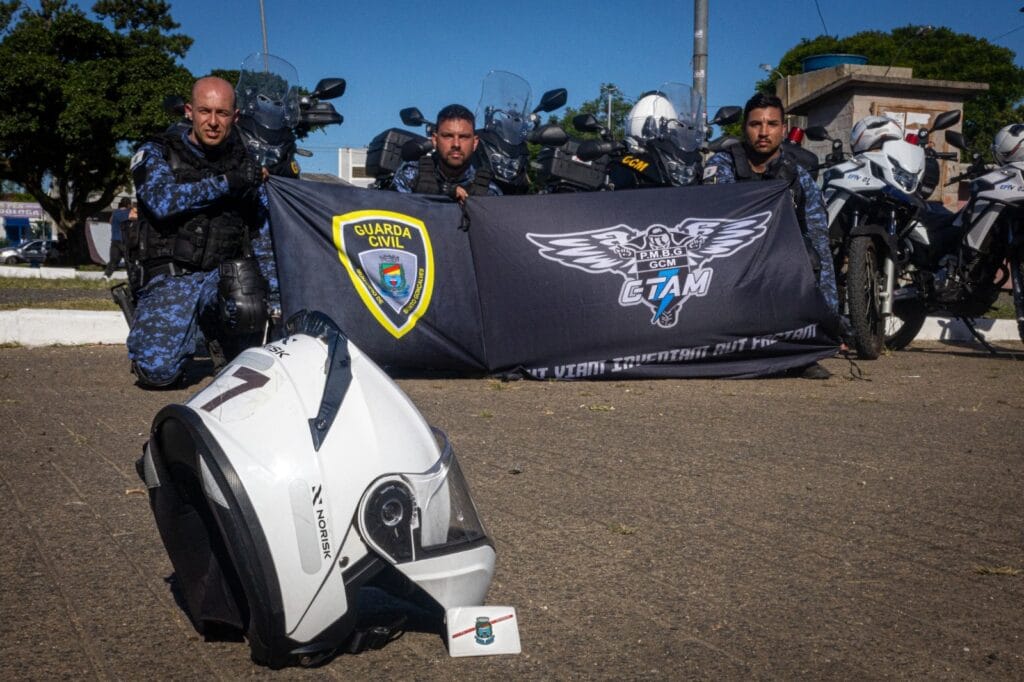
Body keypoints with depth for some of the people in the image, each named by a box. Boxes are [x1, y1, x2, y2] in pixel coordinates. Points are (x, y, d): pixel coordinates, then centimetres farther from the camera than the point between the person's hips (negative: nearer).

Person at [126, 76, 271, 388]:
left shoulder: (246, 161, 11)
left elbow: (265, 230, 15)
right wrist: (227, 183, -19)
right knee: (157, 370, -22)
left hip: (226, 272, 3)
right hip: (170, 277, -2)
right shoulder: (155, 153, 2)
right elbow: (162, 201, -19)